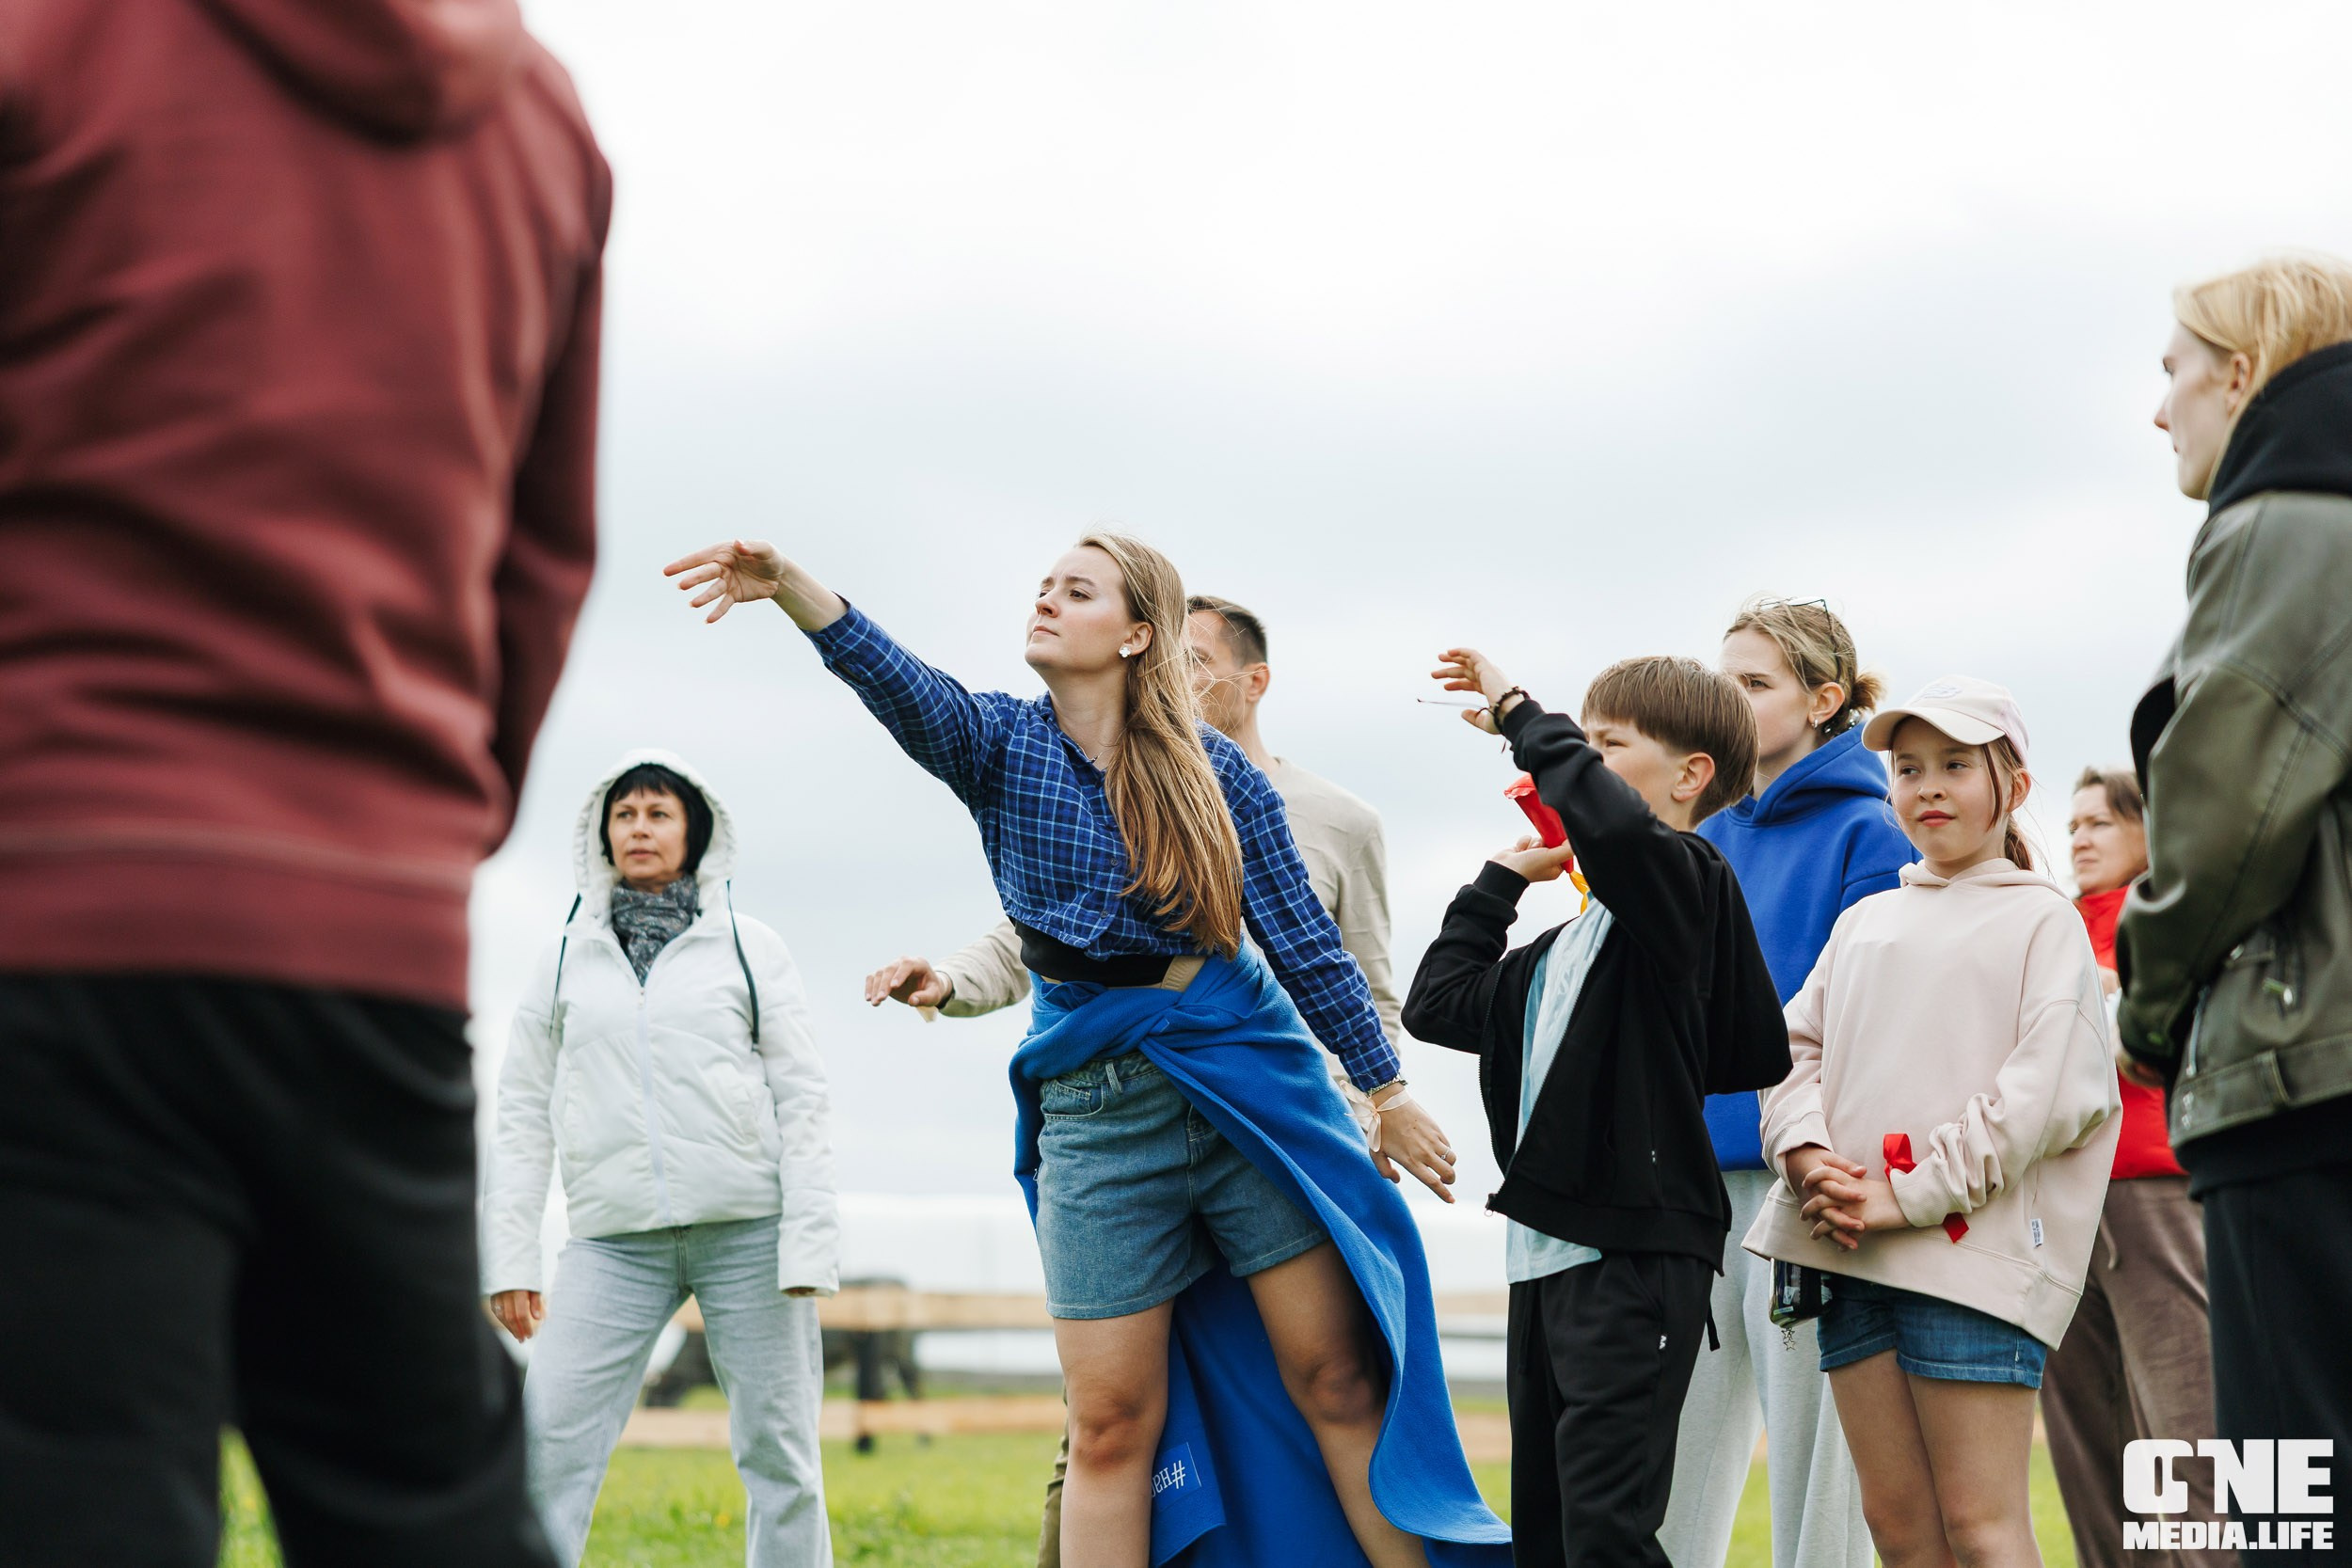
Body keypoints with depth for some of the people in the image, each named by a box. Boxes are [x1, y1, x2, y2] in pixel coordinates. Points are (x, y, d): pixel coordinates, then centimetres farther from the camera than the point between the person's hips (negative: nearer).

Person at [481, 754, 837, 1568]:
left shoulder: (749, 949, 9)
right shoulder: (567, 959, 14)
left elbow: (802, 1100, 5)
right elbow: (524, 1112, 14)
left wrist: (808, 1244, -5)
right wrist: (509, 1255, 5)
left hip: (748, 1228, -1)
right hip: (614, 1239, 1)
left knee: (778, 1452, 0)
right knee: (548, 1442, -10)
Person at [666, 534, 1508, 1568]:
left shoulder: (1216, 772, 1)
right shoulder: (1001, 744, 1)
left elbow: (1302, 938, 6)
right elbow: (892, 678, -20)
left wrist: (1388, 1092, 8)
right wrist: (788, 586, -40)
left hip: (1247, 1068, 0)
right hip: (1097, 1097, 0)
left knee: (1337, 1378, 1)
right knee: (1111, 1422, 1)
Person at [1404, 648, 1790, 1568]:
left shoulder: (1686, 880, -7)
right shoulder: (1568, 944, 21)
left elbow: (1613, 825, -29)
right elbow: (1439, 1005, 22)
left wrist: (1521, 715, -18)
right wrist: (1503, 876, 19)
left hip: (1636, 1256, -10)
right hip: (1545, 1252, 10)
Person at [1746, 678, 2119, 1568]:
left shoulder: (2041, 919, 5)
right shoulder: (1864, 923, 23)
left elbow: (2049, 1087, -7)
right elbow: (1795, 1046, 16)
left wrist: (1909, 1197, -12)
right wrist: (1809, 1154, -7)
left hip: (1972, 1246, -5)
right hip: (1848, 1251, 5)